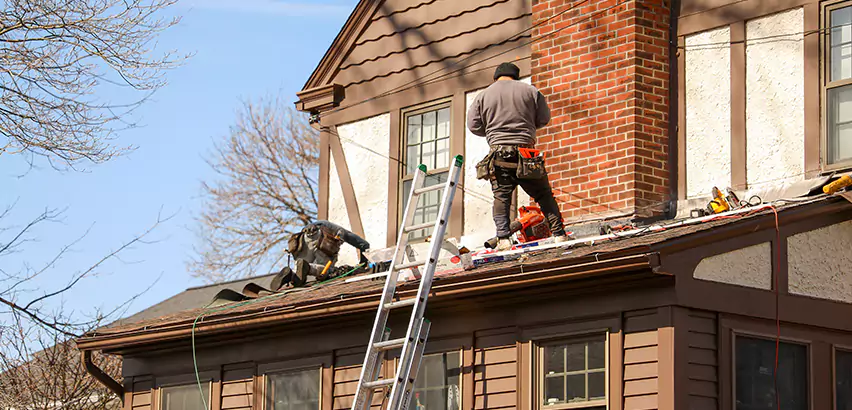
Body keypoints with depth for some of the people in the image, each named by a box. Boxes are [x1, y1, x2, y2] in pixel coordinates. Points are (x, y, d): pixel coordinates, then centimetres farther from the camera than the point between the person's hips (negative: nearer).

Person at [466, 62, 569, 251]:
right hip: (526, 149, 0)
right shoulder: (530, 91, 8)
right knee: (544, 194, 8)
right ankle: (558, 234, 3)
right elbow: (544, 118, 11)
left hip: (498, 151, 0)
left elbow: (474, 125, 7)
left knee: (501, 196, 1)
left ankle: (503, 238, -13)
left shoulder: (483, 96, 8)